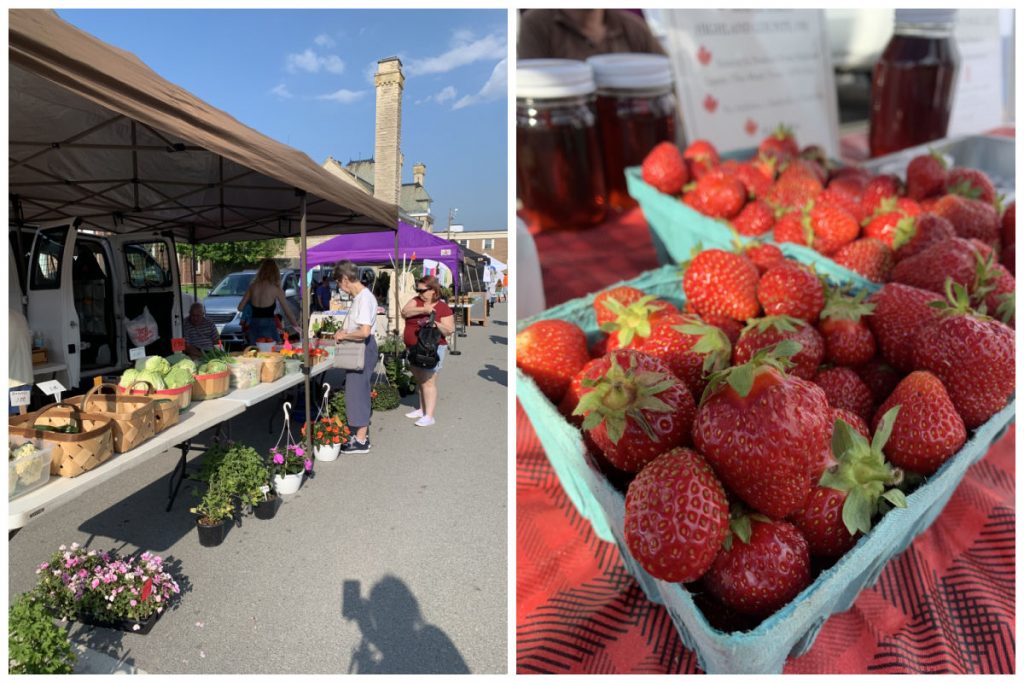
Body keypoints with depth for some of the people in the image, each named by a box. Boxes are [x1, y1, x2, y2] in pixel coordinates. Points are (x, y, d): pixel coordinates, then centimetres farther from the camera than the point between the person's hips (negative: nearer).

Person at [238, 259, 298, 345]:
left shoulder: (253, 286, 6)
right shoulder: (276, 289, -4)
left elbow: (240, 307, 9)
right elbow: (288, 312, -2)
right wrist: (295, 325, 11)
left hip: (254, 326, 4)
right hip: (268, 326, -4)